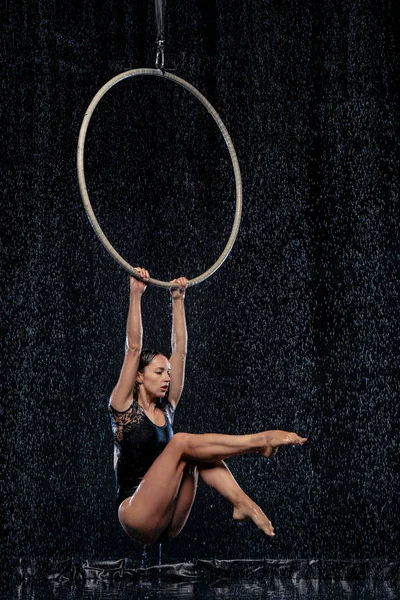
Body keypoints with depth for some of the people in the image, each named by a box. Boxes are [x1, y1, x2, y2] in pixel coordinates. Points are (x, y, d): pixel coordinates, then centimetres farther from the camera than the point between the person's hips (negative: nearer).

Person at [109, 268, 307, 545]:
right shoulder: (124, 407, 0)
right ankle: (261, 441, -25)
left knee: (194, 454, -15)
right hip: (137, 518, -6)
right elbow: (133, 348, -8)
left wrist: (178, 300, 10)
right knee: (181, 442, -20)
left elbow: (180, 350, 12)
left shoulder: (166, 409, 15)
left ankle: (243, 503, -32)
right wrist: (136, 295, -9)